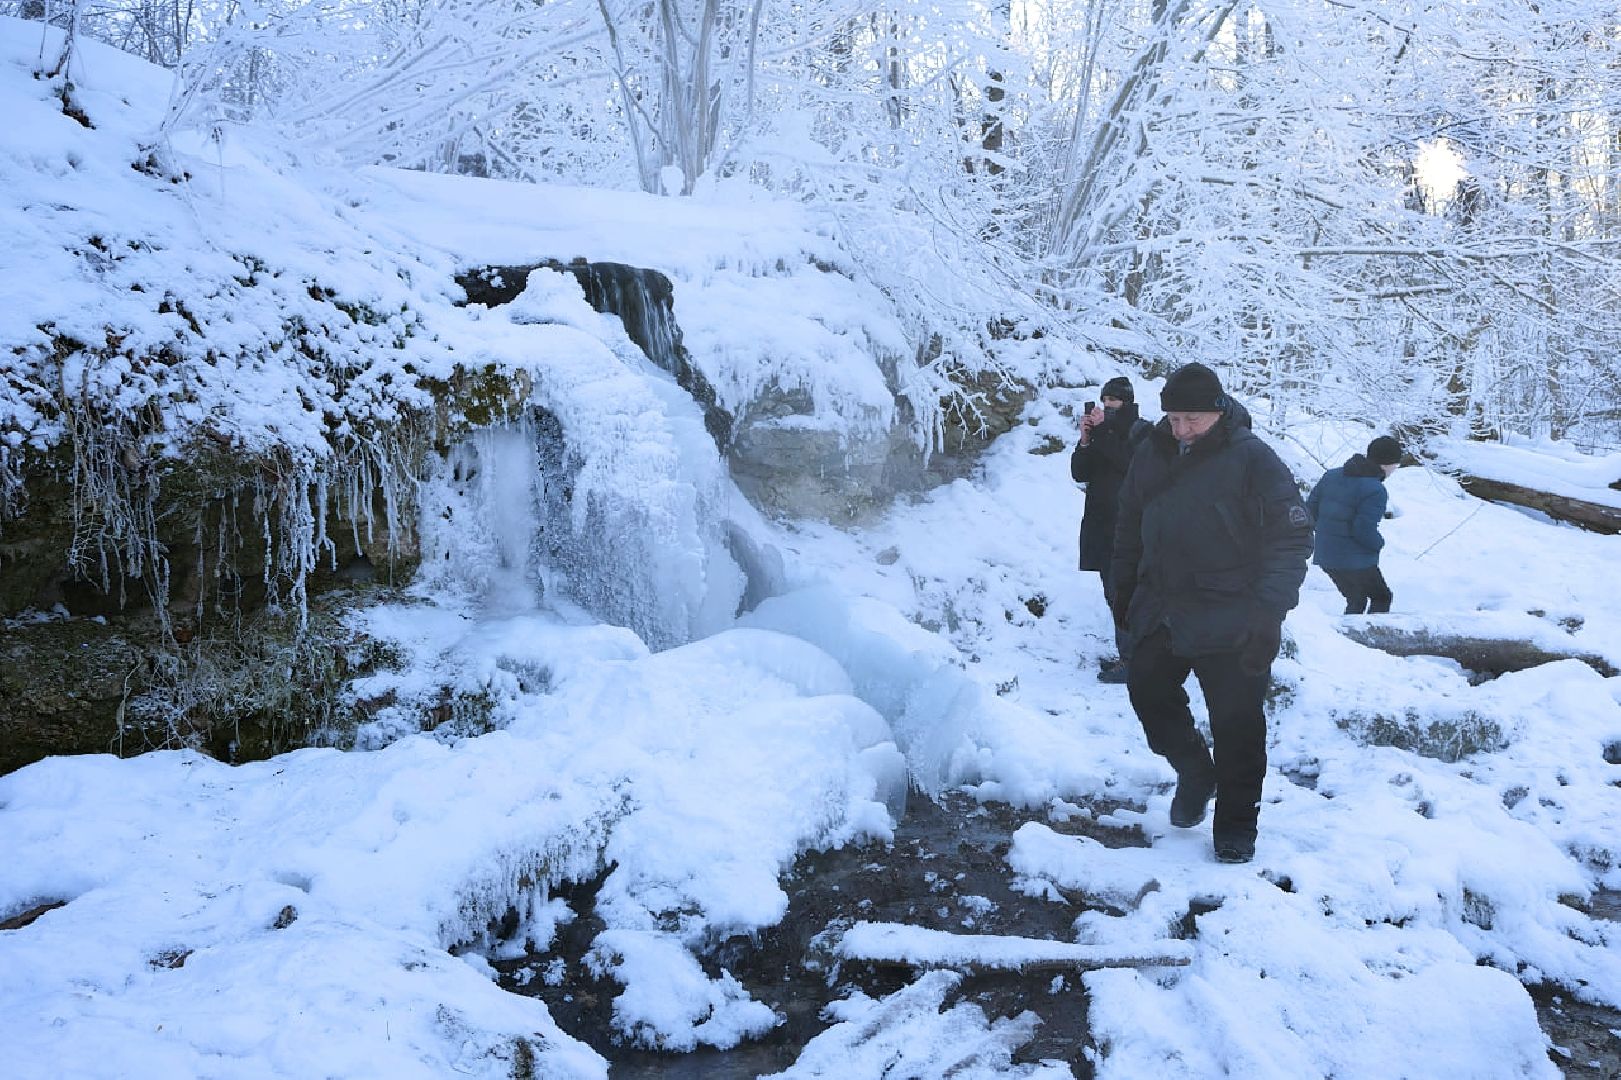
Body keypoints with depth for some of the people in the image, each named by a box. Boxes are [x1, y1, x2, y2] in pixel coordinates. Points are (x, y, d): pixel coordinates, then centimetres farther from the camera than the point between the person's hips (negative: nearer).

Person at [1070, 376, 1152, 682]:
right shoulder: (1102, 430, 16)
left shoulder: (1142, 431, -1)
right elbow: (1079, 473, 8)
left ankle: (1130, 660, -12)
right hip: (1101, 523, 7)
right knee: (1114, 594, 9)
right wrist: (1085, 440, -7)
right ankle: (1128, 655, 15)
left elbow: (1130, 463, -19)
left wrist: (1102, 432, -17)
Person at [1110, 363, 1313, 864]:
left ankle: (1236, 826, 17)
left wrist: (1269, 610, -19)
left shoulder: (1253, 460, -12)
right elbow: (1129, 530, 17)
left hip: (1232, 625, -5)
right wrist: (1124, 593, 17)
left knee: (1236, 724, 2)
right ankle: (1195, 771, 34)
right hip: (1161, 613, 6)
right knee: (1147, 690, 9)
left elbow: (1292, 538, -13)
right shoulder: (1152, 456, 5)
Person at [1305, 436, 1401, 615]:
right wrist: (1380, 543, -3)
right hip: (1357, 561, -7)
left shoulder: (1332, 475, 4)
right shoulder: (1375, 491, -19)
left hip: (1325, 556, 7)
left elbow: (1311, 507, 8)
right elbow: (1364, 530, -24)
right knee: (1382, 597, 14)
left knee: (1356, 601, 23)